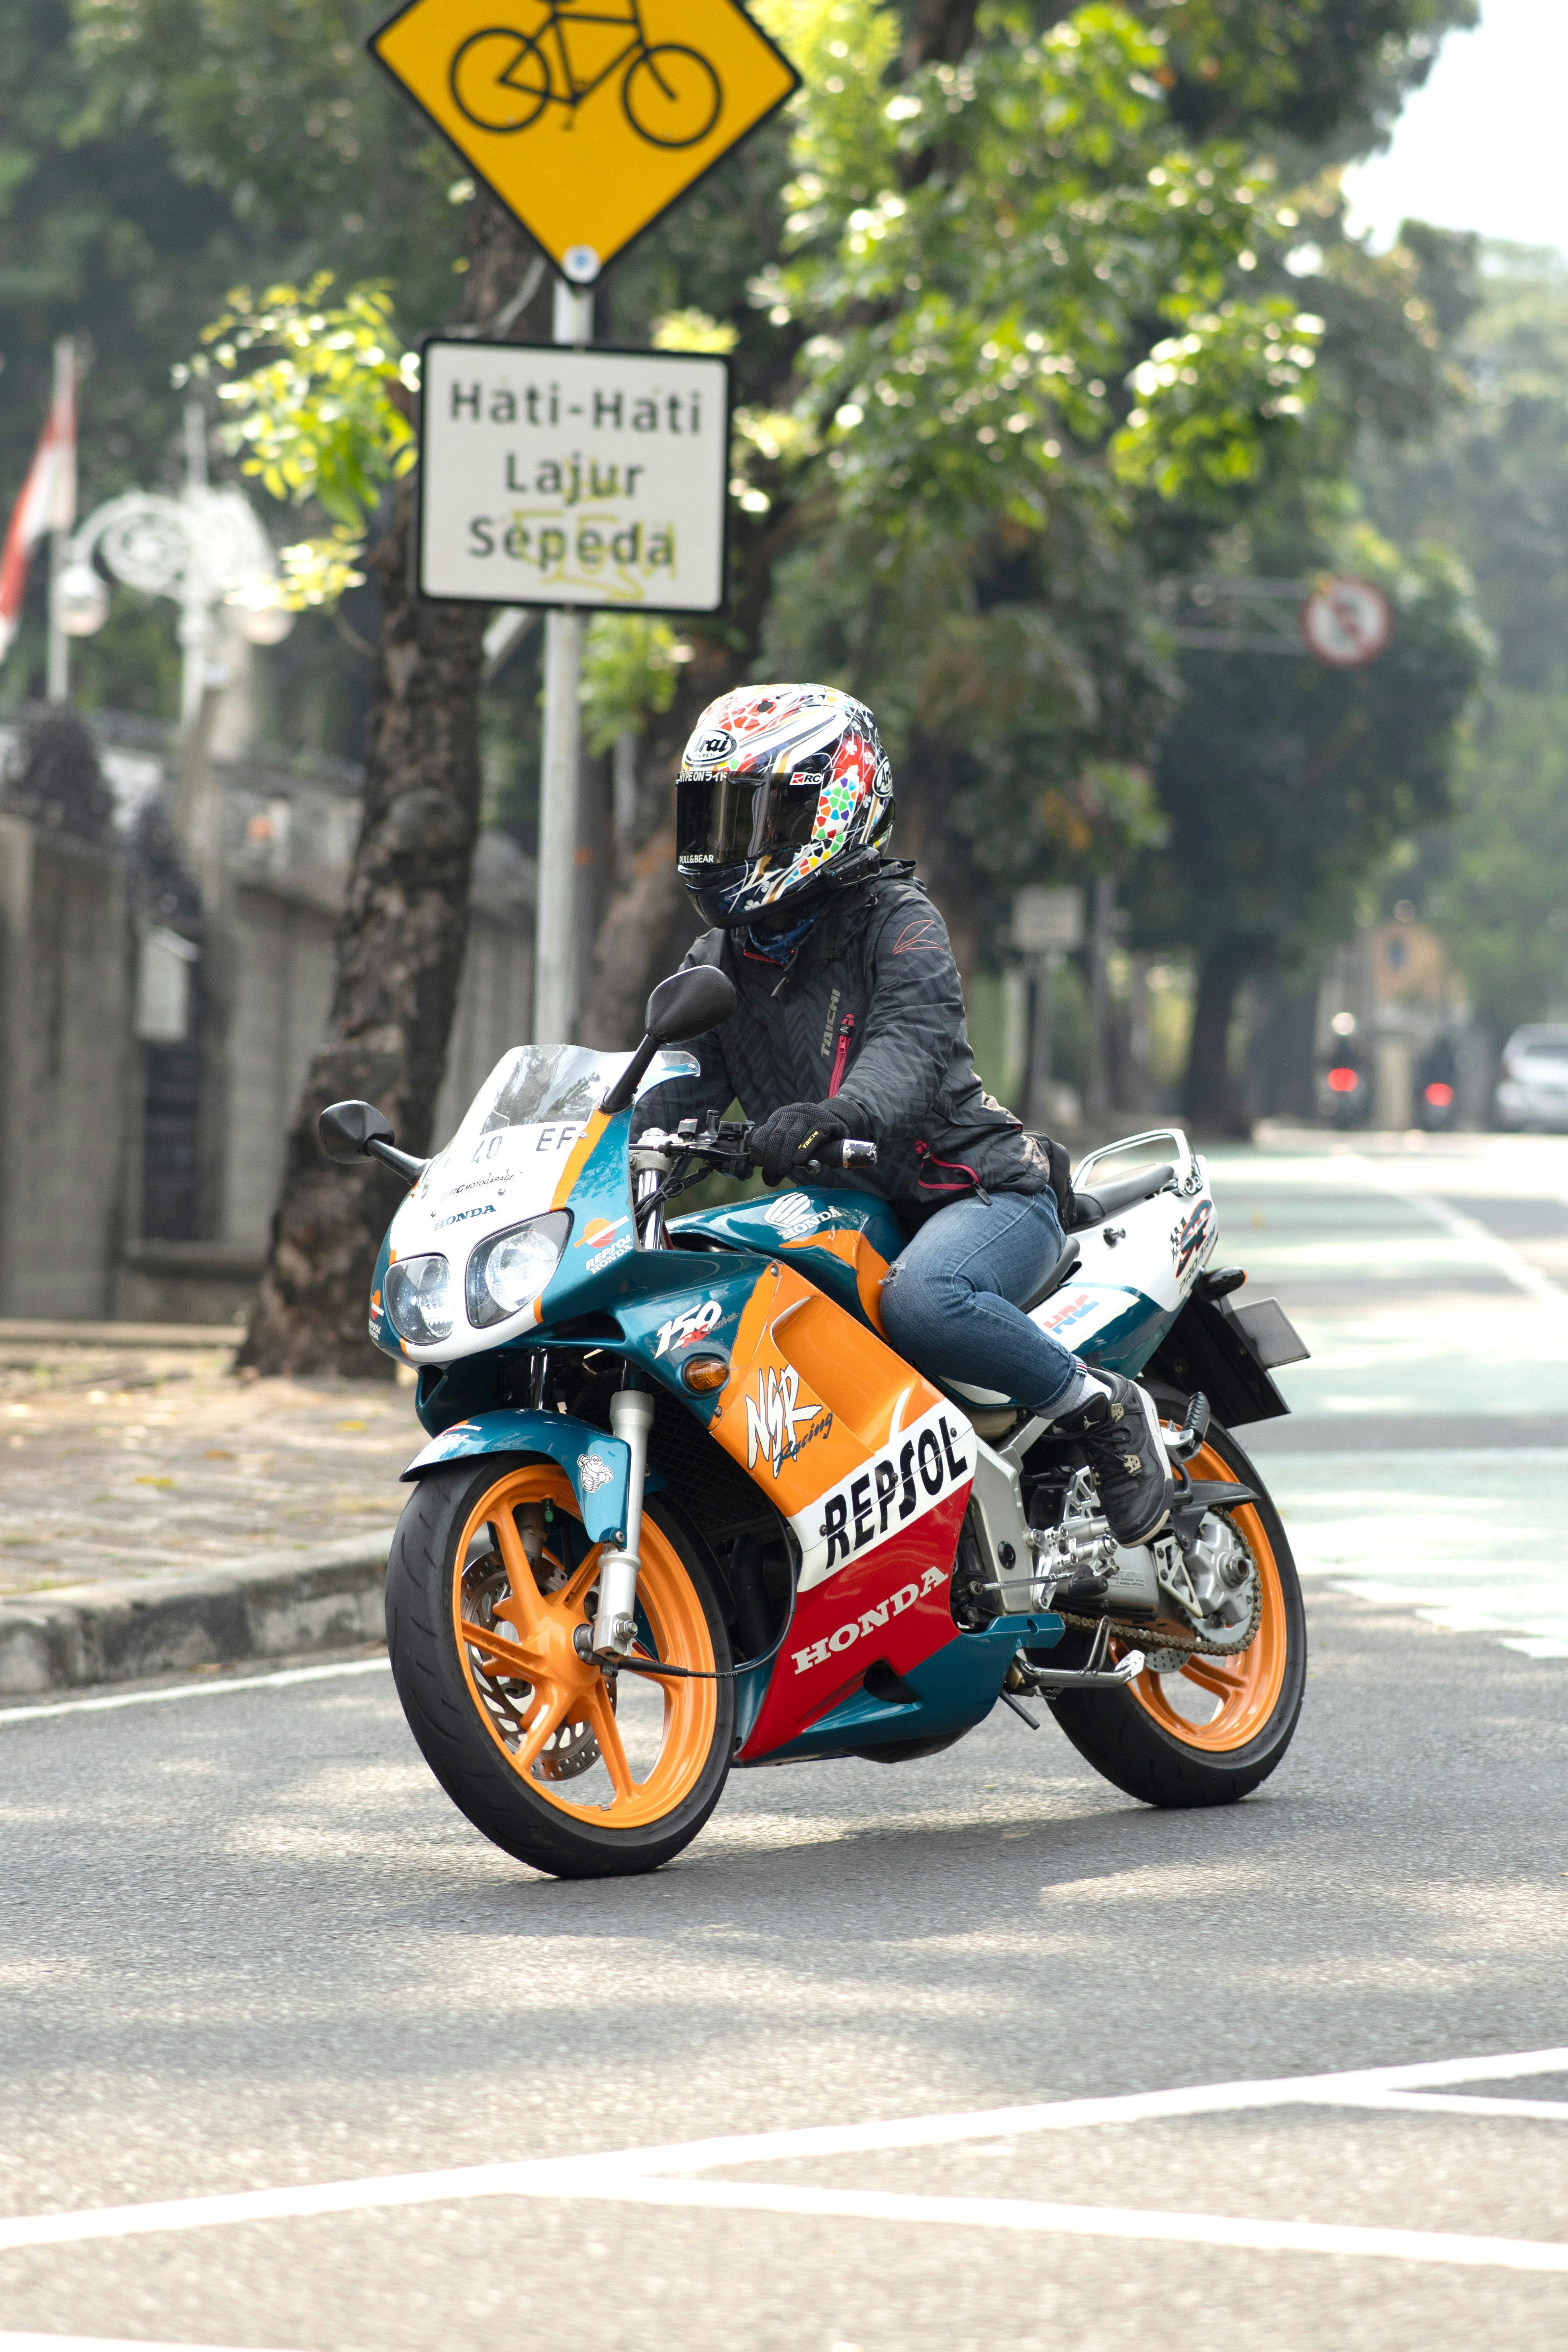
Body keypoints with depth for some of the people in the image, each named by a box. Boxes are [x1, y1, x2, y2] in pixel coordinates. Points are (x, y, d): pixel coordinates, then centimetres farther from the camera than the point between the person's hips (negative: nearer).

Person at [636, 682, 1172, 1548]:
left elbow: (915, 1039, -27)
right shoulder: (720, 961, 14)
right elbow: (680, 1084, 2)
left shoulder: (898, 923, -9)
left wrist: (837, 1114, -49)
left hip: (985, 1193, -7)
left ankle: (1102, 1407, -17)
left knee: (921, 1299, -39)